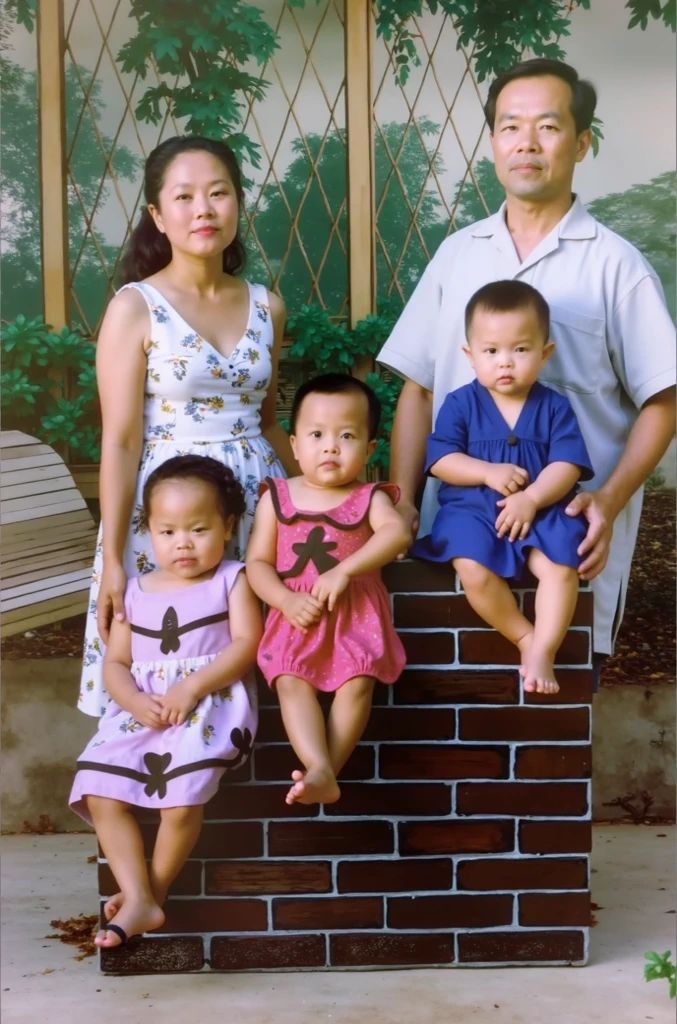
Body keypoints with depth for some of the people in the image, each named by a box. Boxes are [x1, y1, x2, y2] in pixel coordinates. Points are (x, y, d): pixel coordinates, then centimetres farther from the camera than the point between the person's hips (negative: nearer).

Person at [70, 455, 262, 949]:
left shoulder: (231, 580, 3)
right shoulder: (136, 591, 14)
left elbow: (246, 645, -9)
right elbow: (116, 662, 10)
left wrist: (191, 688, -20)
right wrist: (135, 702, -12)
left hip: (210, 705, -5)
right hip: (142, 712, 5)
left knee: (182, 798, -24)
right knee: (100, 793, -13)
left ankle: (154, 891, 2)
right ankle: (139, 901, -7)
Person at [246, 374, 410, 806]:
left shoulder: (370, 497, 2)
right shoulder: (277, 497, 6)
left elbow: (397, 532, -19)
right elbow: (258, 562, 3)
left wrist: (344, 570, -30)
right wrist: (286, 600, -16)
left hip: (356, 612, -1)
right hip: (298, 616, 1)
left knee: (357, 682, -21)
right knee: (292, 682, -21)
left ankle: (324, 771, -18)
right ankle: (320, 772, -30)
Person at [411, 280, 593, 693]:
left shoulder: (555, 407, 3)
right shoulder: (460, 403, 1)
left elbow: (567, 465, -5)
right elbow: (440, 459, -5)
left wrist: (532, 498, -22)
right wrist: (489, 473, -20)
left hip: (542, 510, 1)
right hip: (473, 508, -1)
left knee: (561, 566, -26)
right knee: (474, 570, -28)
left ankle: (544, 650, -10)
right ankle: (525, 637, -7)